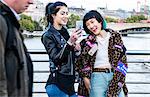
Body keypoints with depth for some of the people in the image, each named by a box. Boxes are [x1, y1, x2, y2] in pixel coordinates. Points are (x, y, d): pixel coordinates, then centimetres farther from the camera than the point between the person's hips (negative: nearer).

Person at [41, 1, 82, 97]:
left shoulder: (65, 32, 12)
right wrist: (70, 42, -28)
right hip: (58, 84, -7)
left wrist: (76, 50, 1)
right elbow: (56, 58, -19)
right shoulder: (48, 35, -9)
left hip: (69, 82, 8)